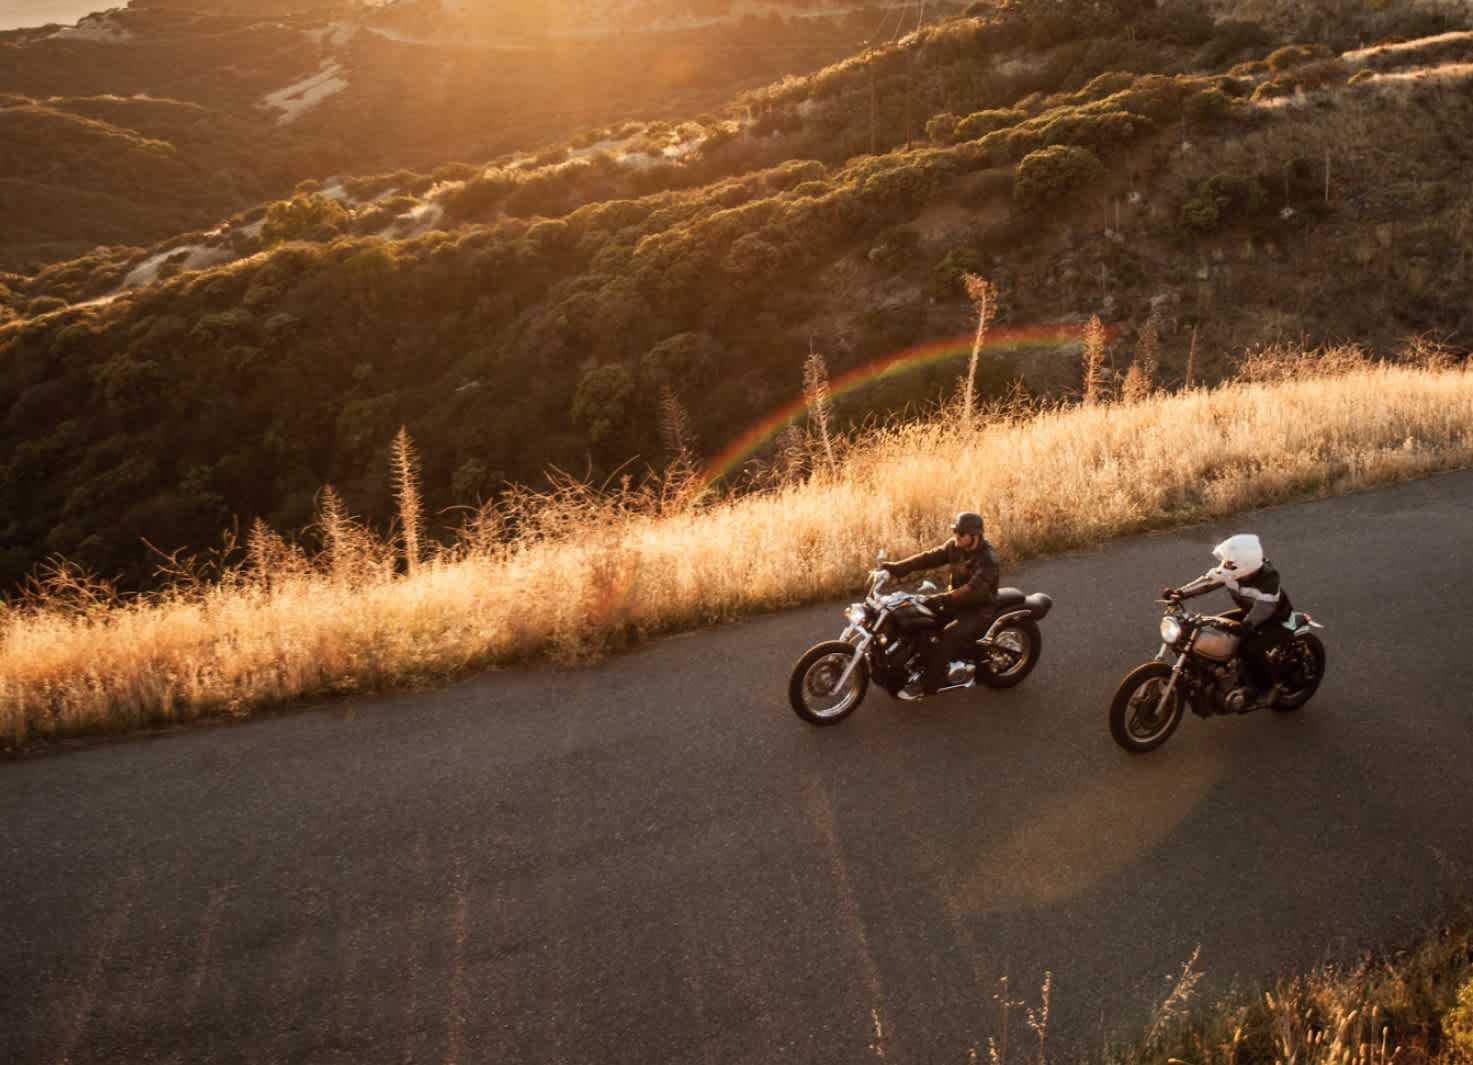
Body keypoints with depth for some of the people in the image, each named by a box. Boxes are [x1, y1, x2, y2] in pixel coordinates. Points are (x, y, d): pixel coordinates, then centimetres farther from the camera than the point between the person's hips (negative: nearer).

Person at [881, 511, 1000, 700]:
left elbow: (974, 590, -35)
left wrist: (943, 599, -46)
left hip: (978, 609, -8)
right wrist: (898, 567, -15)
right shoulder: (954, 546, 1)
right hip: (956, 601, 8)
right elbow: (930, 558, -4)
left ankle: (927, 685, -23)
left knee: (950, 635, -31)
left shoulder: (987, 559, -24)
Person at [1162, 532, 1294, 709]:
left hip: (1276, 622, -8)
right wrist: (1180, 593, -25)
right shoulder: (1230, 571, -14)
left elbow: (1264, 607, -44)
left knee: (1250, 647, -32)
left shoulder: (1269, 578, -32)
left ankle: (1268, 689, -8)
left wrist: (1247, 624, -61)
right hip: (1247, 613, 8)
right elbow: (1209, 580, -13)